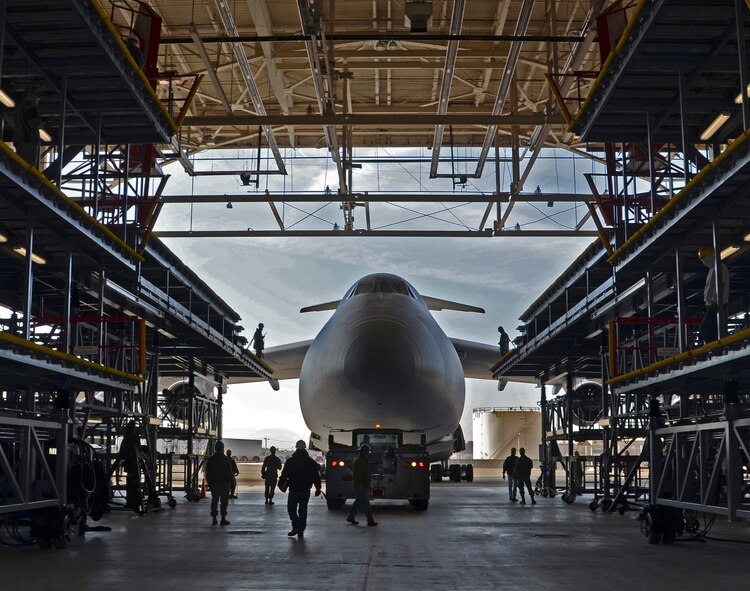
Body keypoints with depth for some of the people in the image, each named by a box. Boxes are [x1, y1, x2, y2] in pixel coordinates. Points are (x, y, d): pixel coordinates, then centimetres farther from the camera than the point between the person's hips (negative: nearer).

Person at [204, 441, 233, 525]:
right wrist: (230, 482, 0)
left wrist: (209, 483, 13)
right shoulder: (226, 459, -8)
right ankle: (223, 518, -4)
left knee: (214, 500, 10)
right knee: (224, 501, 0)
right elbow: (229, 472, -8)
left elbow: (207, 473, 8)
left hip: (214, 483, 4)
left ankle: (214, 519, 7)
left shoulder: (210, 459, 5)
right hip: (224, 483, -4)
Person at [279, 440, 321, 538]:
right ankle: (301, 531, 9)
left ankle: (296, 527, -7)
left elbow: (284, 475, -5)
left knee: (291, 508, 9)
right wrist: (318, 489, 13)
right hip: (306, 491, 3)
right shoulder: (311, 462, 3)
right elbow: (316, 477, 5)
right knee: (303, 510, 9)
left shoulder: (290, 461, -5)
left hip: (294, 490, -3)